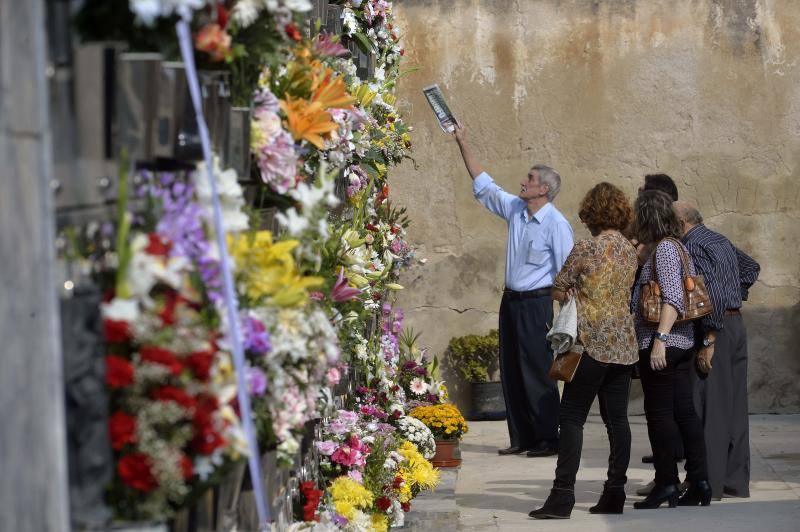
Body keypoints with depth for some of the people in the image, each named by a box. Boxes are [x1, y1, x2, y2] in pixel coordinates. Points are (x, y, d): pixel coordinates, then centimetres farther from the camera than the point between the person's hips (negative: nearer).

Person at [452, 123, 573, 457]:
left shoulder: (556, 224, -12)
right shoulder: (515, 209, 8)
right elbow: (483, 185, 19)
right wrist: (462, 144, 18)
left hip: (537, 304, -8)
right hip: (511, 301, 8)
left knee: (538, 371, -6)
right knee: (511, 371, 9)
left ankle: (547, 439, -1)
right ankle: (521, 437, 15)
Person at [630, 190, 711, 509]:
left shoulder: (664, 249, -13)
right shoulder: (678, 246, 16)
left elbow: (673, 298, -21)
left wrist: (659, 339, -27)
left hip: (661, 343, -9)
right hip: (683, 341, 9)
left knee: (659, 413, -3)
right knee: (684, 411, 9)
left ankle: (666, 484, 0)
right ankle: (699, 482, 9)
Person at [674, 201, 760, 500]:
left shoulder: (694, 246, -13)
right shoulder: (721, 241, 16)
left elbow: (713, 294, -22)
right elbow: (752, 268, 33)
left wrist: (708, 342, -22)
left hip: (716, 328, -9)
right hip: (736, 325, 9)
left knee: (707, 408, -6)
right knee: (735, 407, 11)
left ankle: (707, 484, -7)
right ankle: (736, 480, 15)